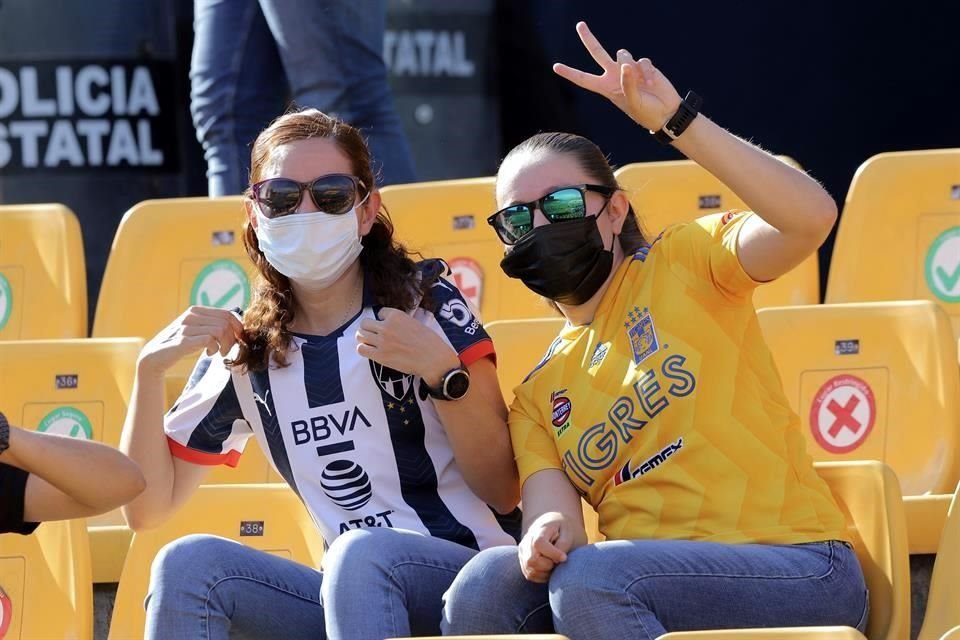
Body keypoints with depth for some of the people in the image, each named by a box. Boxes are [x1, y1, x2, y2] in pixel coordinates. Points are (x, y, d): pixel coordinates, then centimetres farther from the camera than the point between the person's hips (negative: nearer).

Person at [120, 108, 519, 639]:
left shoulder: (427, 305, -1)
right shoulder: (243, 355, 9)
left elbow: (503, 491, -6)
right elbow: (148, 508, 7)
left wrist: (441, 370, -20)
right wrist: (150, 368, -4)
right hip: (345, 595, 4)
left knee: (359, 556, -36)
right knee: (188, 564, -20)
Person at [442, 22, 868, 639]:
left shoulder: (682, 265, 5)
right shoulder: (538, 396, 19)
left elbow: (812, 216, -14)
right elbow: (554, 511, 3)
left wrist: (675, 119, -20)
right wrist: (546, 538, -23)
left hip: (801, 571, -5)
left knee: (587, 579, -32)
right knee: (487, 584, -22)